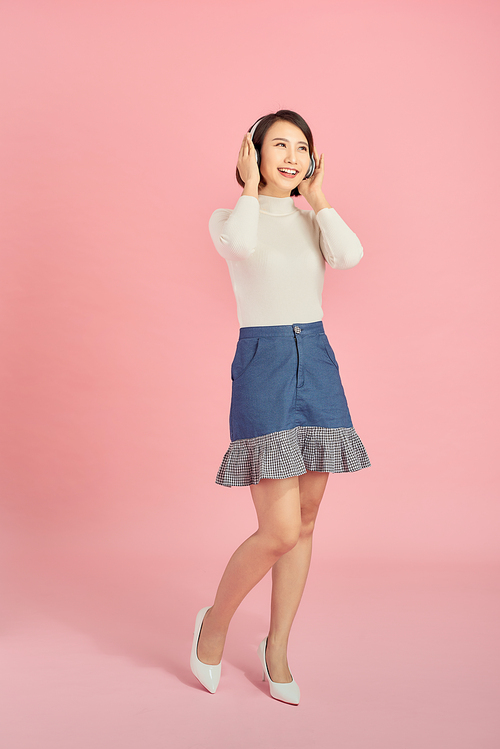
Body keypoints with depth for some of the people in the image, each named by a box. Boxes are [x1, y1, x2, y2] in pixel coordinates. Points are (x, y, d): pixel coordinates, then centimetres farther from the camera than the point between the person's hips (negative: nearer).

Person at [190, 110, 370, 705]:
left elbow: (350, 256, -10)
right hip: (262, 365, -5)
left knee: (305, 523, 8)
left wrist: (316, 196, 2)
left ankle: (276, 649, 26)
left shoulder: (313, 220, 13)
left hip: (317, 364, 5)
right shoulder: (228, 218, 2)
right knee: (280, 529, -11)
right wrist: (251, 186, -6)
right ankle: (215, 622, 17)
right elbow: (242, 244, -24)